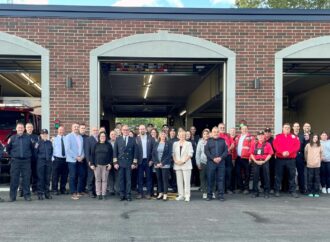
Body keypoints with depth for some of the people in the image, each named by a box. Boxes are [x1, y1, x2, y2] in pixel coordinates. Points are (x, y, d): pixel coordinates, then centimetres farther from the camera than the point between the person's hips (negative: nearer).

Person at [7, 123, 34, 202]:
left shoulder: (28, 138, 7)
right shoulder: (12, 138, 6)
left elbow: (32, 149, 11)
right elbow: (8, 149, 12)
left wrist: (29, 155, 4)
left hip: (26, 161, 1)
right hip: (15, 161, 0)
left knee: (26, 178, 3)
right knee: (14, 178, 0)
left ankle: (27, 195, 11)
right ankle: (12, 196, 7)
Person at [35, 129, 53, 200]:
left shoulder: (49, 142, 9)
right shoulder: (38, 142, -3)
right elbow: (35, 152, -2)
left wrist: (50, 157, 8)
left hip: (48, 161, 4)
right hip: (41, 161, -4)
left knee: (48, 178, 7)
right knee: (41, 178, -3)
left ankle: (47, 193, 16)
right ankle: (40, 193, 4)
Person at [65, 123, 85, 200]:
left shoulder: (81, 137, 13)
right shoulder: (68, 136, -3)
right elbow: (67, 149, -10)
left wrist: (82, 156, -3)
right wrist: (76, 157, -13)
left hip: (80, 160, 5)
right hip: (72, 160, -5)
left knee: (81, 176, 4)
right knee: (73, 176, -3)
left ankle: (78, 192, 16)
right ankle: (73, 193, 4)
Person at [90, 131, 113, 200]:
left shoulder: (108, 145, 7)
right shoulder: (96, 145, 7)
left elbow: (111, 155, 6)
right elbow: (92, 155, 6)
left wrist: (110, 164, -3)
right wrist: (92, 164, -1)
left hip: (106, 165, 0)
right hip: (97, 165, 0)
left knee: (104, 180, 1)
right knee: (98, 180, 2)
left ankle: (104, 194, 6)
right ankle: (98, 194, 7)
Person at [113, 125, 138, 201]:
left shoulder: (132, 140, 4)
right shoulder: (118, 139, 6)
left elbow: (135, 152, 3)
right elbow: (115, 151, 5)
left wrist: (134, 163, -3)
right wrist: (115, 162, -1)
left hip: (129, 163, -1)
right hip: (120, 163, 1)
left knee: (128, 180, 1)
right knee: (121, 180, 4)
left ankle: (128, 195, 6)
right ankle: (122, 195, 11)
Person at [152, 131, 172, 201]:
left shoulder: (168, 144, 0)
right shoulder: (156, 144, 10)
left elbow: (169, 154, -6)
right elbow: (153, 154, 7)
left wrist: (162, 163, -12)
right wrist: (156, 163, -5)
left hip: (165, 165, -3)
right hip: (157, 165, 3)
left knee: (165, 179, -3)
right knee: (159, 179, 7)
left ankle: (165, 194, 1)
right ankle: (160, 193, 15)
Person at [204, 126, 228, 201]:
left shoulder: (223, 141, 11)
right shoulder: (209, 141, 9)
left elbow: (226, 151, 5)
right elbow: (206, 151, -1)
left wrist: (220, 158, -11)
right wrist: (213, 158, -11)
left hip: (221, 162, 1)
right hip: (211, 162, -1)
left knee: (221, 179, 1)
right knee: (210, 179, 1)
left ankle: (221, 195, 6)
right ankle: (209, 195, 8)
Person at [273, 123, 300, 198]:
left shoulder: (294, 137, 9)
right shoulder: (277, 137, 7)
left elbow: (297, 146, -3)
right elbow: (275, 146, -6)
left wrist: (289, 152, -16)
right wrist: (282, 152, -19)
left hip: (291, 159, 1)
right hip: (280, 159, -1)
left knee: (292, 175, 2)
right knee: (278, 175, 2)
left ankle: (292, 191, 10)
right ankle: (277, 191, 8)